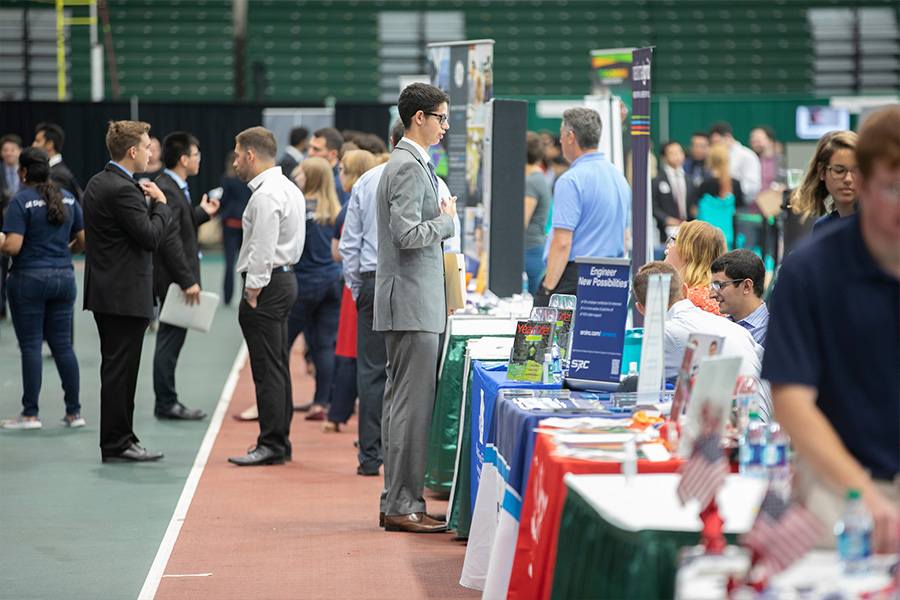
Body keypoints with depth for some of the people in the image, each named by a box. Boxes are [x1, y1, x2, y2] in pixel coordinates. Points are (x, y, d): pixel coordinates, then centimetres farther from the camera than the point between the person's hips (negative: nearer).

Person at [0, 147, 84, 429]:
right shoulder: (68, 198, 7)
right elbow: (83, 241, 10)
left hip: (30, 279, -5)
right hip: (63, 277, 5)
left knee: (30, 345, 0)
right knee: (62, 344, 10)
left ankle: (30, 414, 3)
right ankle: (74, 412, 10)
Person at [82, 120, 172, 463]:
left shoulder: (97, 183, 12)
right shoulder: (123, 189, -19)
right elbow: (151, 237, -20)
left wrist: (142, 200, 9)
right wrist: (160, 203, -6)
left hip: (105, 291, 10)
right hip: (126, 294, -10)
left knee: (116, 370, 14)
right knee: (120, 370, -4)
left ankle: (117, 441, 20)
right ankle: (117, 445, 0)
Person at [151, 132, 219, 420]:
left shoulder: (174, 187, 14)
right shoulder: (167, 190, -19)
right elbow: (170, 239, -24)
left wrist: (202, 212, 17)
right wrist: (187, 281, -24)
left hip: (177, 279, 11)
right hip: (173, 278, -11)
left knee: (171, 339, 14)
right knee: (171, 338, -4)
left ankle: (167, 402, 20)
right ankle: (166, 404, 2)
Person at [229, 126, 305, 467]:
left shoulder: (266, 195, -17)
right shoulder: (288, 188, 16)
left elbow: (263, 250, -22)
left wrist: (253, 292, -17)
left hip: (267, 285, -11)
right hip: (285, 278, 11)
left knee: (268, 369, -8)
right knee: (277, 366, 14)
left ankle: (271, 445, -6)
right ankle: (280, 441, 19)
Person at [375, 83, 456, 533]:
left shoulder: (411, 163, 19)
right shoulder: (409, 166, -14)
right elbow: (407, 234, -23)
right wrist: (447, 220, -9)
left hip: (410, 301, 11)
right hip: (411, 304, -11)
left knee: (400, 403, 12)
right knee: (413, 404, -9)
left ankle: (396, 502, 17)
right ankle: (402, 505, -6)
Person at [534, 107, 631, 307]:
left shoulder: (571, 180, -12)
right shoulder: (619, 177, 15)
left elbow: (562, 243, -18)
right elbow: (624, 240, 22)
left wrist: (548, 288, -14)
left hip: (572, 276, -8)